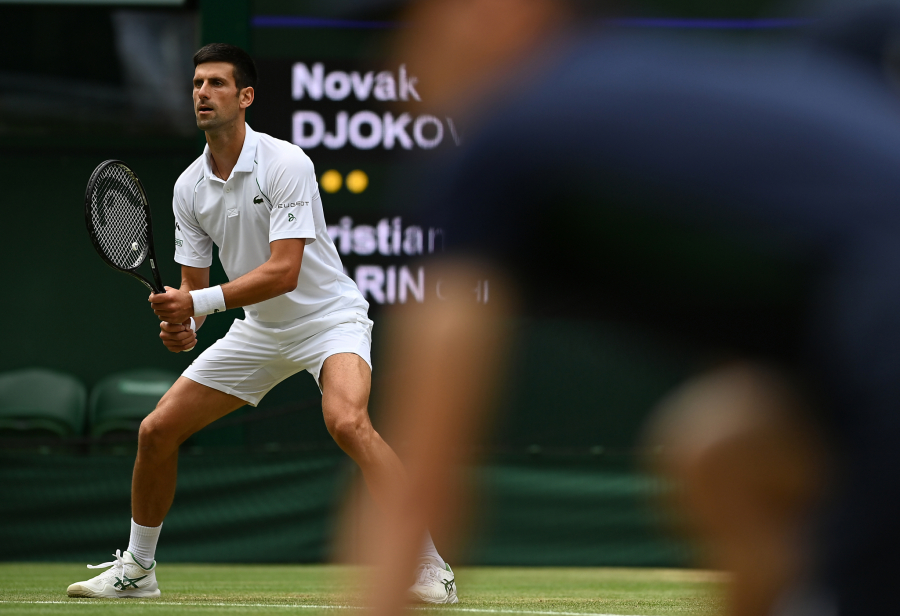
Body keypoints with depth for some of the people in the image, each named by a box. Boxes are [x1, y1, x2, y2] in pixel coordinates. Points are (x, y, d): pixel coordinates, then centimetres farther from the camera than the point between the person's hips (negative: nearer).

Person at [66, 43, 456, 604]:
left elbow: (283, 271, -27)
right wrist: (183, 323, -18)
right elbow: (195, 283, 6)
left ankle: (429, 569, -35)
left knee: (348, 421, -35)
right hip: (259, 328, 7)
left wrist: (198, 303, -34)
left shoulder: (285, 164, -20)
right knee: (157, 431, 3)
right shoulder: (189, 188, 0)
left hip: (328, 317, -7)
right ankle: (136, 569, 23)